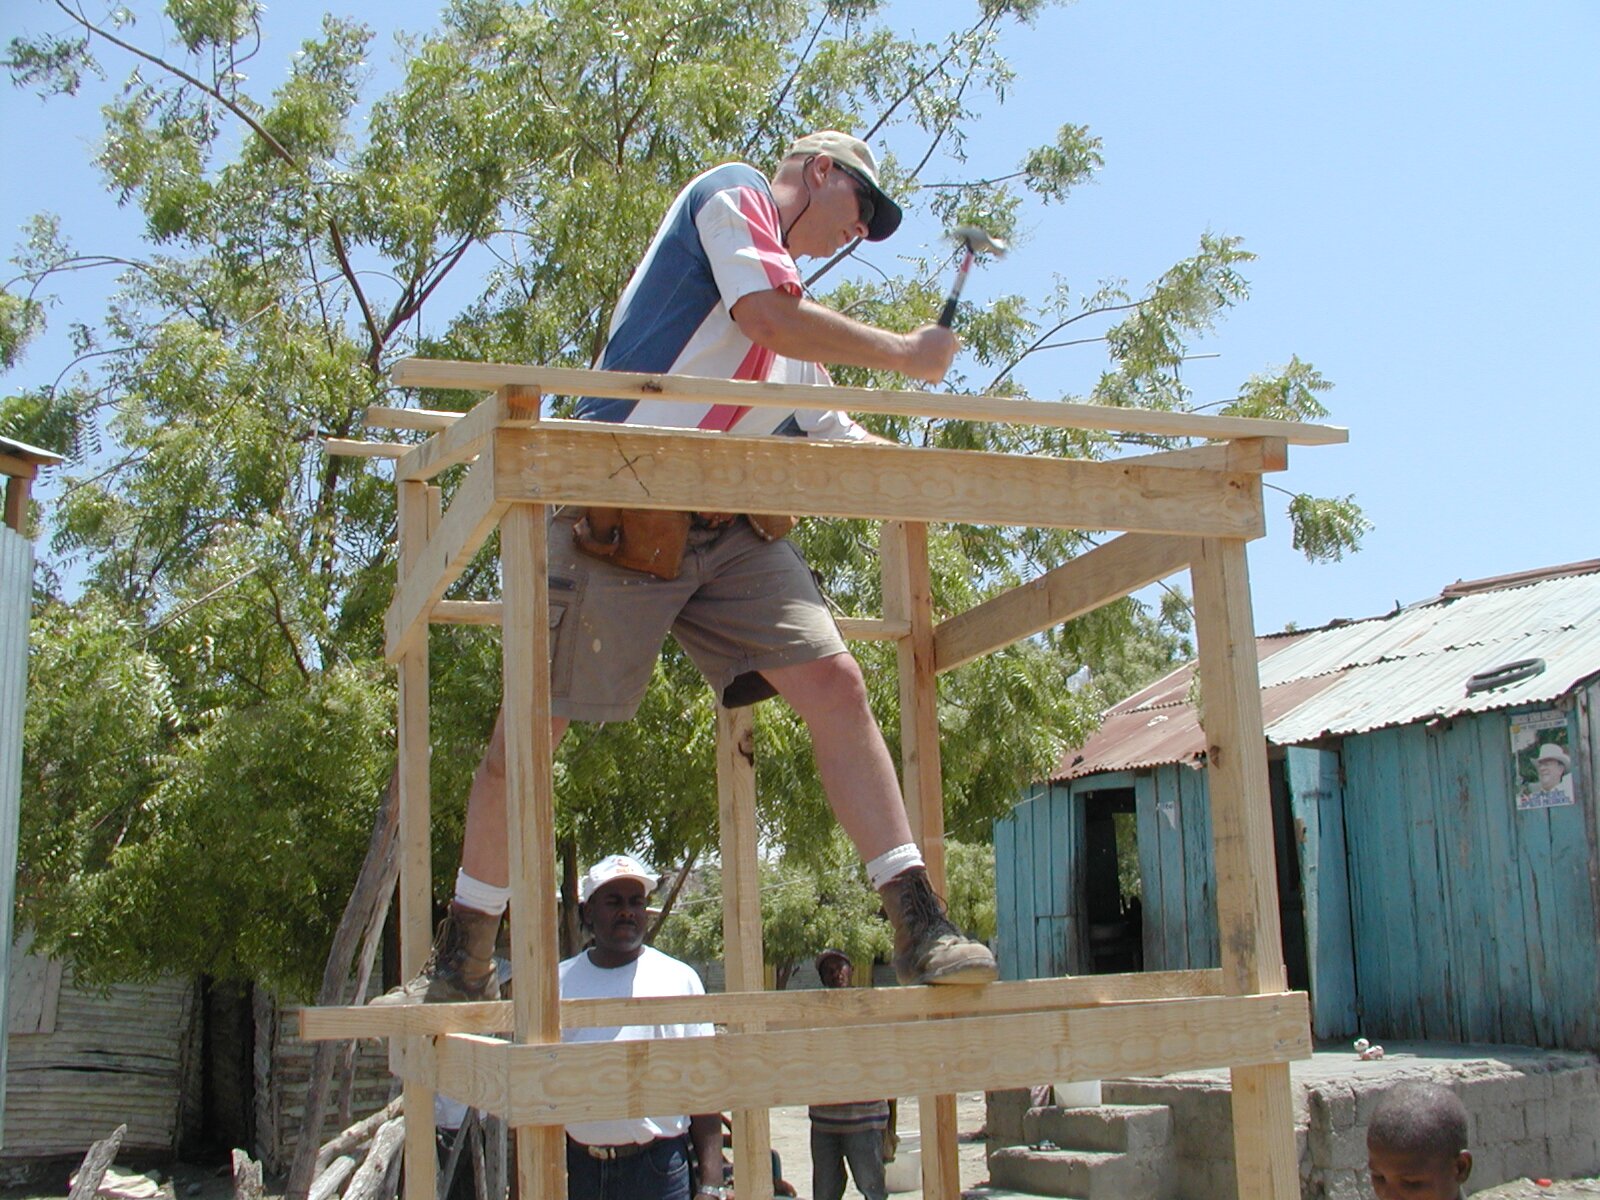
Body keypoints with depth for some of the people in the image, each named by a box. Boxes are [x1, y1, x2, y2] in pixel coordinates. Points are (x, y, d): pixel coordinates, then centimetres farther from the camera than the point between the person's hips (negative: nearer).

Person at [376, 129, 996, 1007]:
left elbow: (828, 435, 28)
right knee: (528, 728, -2)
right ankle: (460, 962, 12)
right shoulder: (734, 192, 5)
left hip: (730, 529, 7)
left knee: (834, 680, -10)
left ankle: (919, 926, -10)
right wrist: (901, 353, 0)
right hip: (621, 513, -7)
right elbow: (766, 317, -10)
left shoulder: (802, 336, 28)